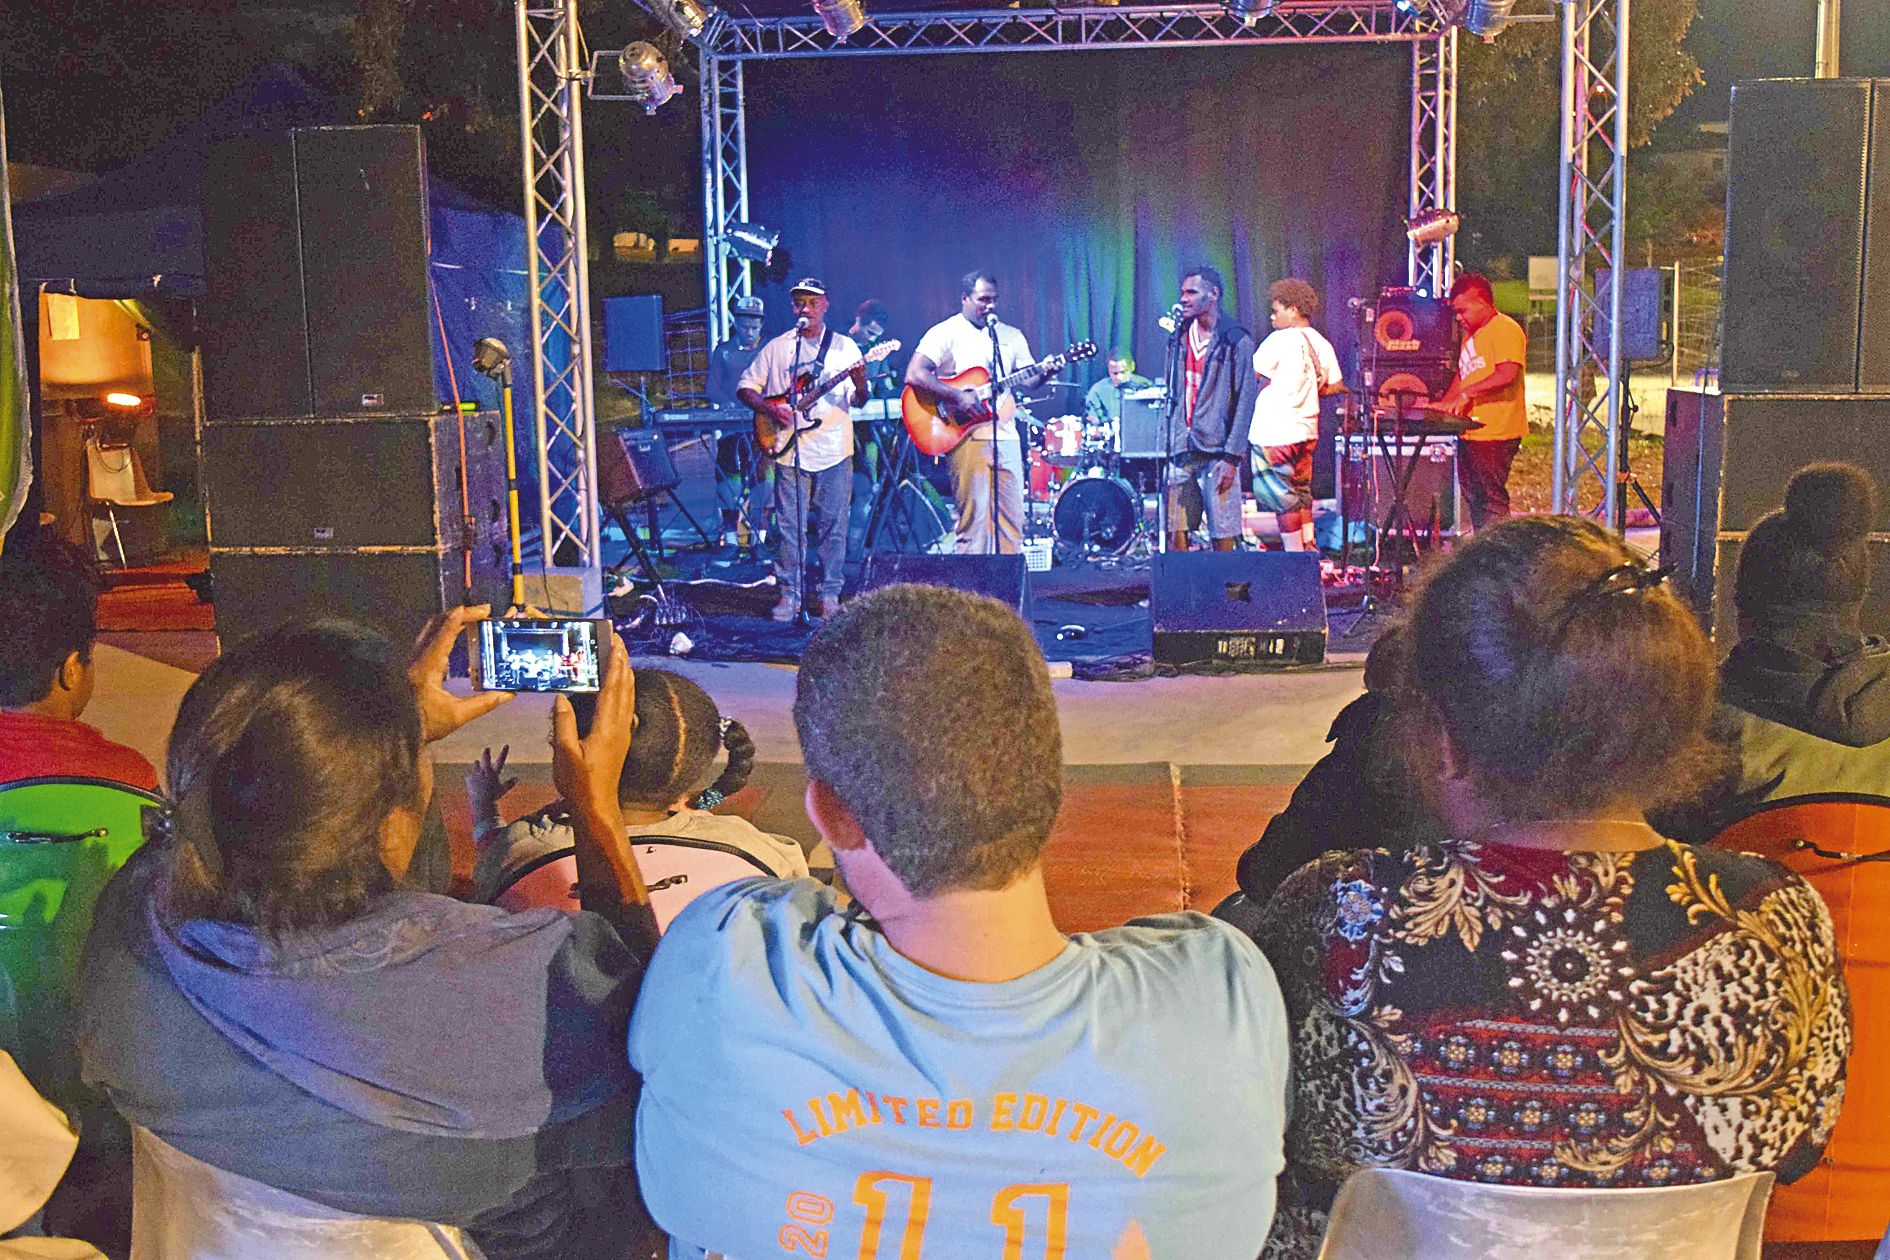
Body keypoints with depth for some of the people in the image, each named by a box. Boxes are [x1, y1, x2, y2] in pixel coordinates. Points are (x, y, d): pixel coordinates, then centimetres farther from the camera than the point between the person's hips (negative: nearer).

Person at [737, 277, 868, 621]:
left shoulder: (844, 346, 8)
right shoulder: (776, 348, 9)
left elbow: (858, 400, 3)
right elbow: (745, 388, 11)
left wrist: (860, 383, -19)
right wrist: (769, 408, -7)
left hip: (834, 449, 0)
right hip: (791, 450, 0)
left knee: (833, 526, 3)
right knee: (790, 527, 0)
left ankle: (829, 594, 11)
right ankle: (789, 594, 8)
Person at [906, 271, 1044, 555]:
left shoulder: (1011, 336, 17)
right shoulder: (945, 333, -1)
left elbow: (1027, 379, 13)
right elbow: (914, 375, -12)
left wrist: (1044, 372, -10)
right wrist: (958, 396, -18)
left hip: (1006, 436, 5)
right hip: (967, 436, -5)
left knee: (1011, 518, 5)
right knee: (975, 515, -7)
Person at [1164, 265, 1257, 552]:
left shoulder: (1238, 342, -3)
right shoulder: (1180, 338, 14)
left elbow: (1246, 403, -7)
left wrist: (1231, 458, -12)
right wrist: (1165, 446, 9)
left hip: (1218, 453, -5)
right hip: (1181, 453, 5)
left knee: (1223, 538, -3)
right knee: (1175, 532, 3)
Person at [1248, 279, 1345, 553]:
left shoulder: (1280, 339, -11)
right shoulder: (1322, 344, 9)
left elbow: (1251, 374, -10)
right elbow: (1335, 386, 12)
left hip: (1274, 432, -8)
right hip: (1306, 430, 8)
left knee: (1280, 497, -1)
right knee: (1300, 493, 18)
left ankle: (1294, 554, 0)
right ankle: (1308, 547, 20)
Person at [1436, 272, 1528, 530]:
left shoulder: (1506, 329, -11)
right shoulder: (1471, 334, 20)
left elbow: (1507, 373, -24)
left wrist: (1467, 394, -22)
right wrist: (1443, 405, 13)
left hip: (1495, 434, -10)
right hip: (1470, 432, 10)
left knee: (1492, 502, -9)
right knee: (1473, 501, 13)